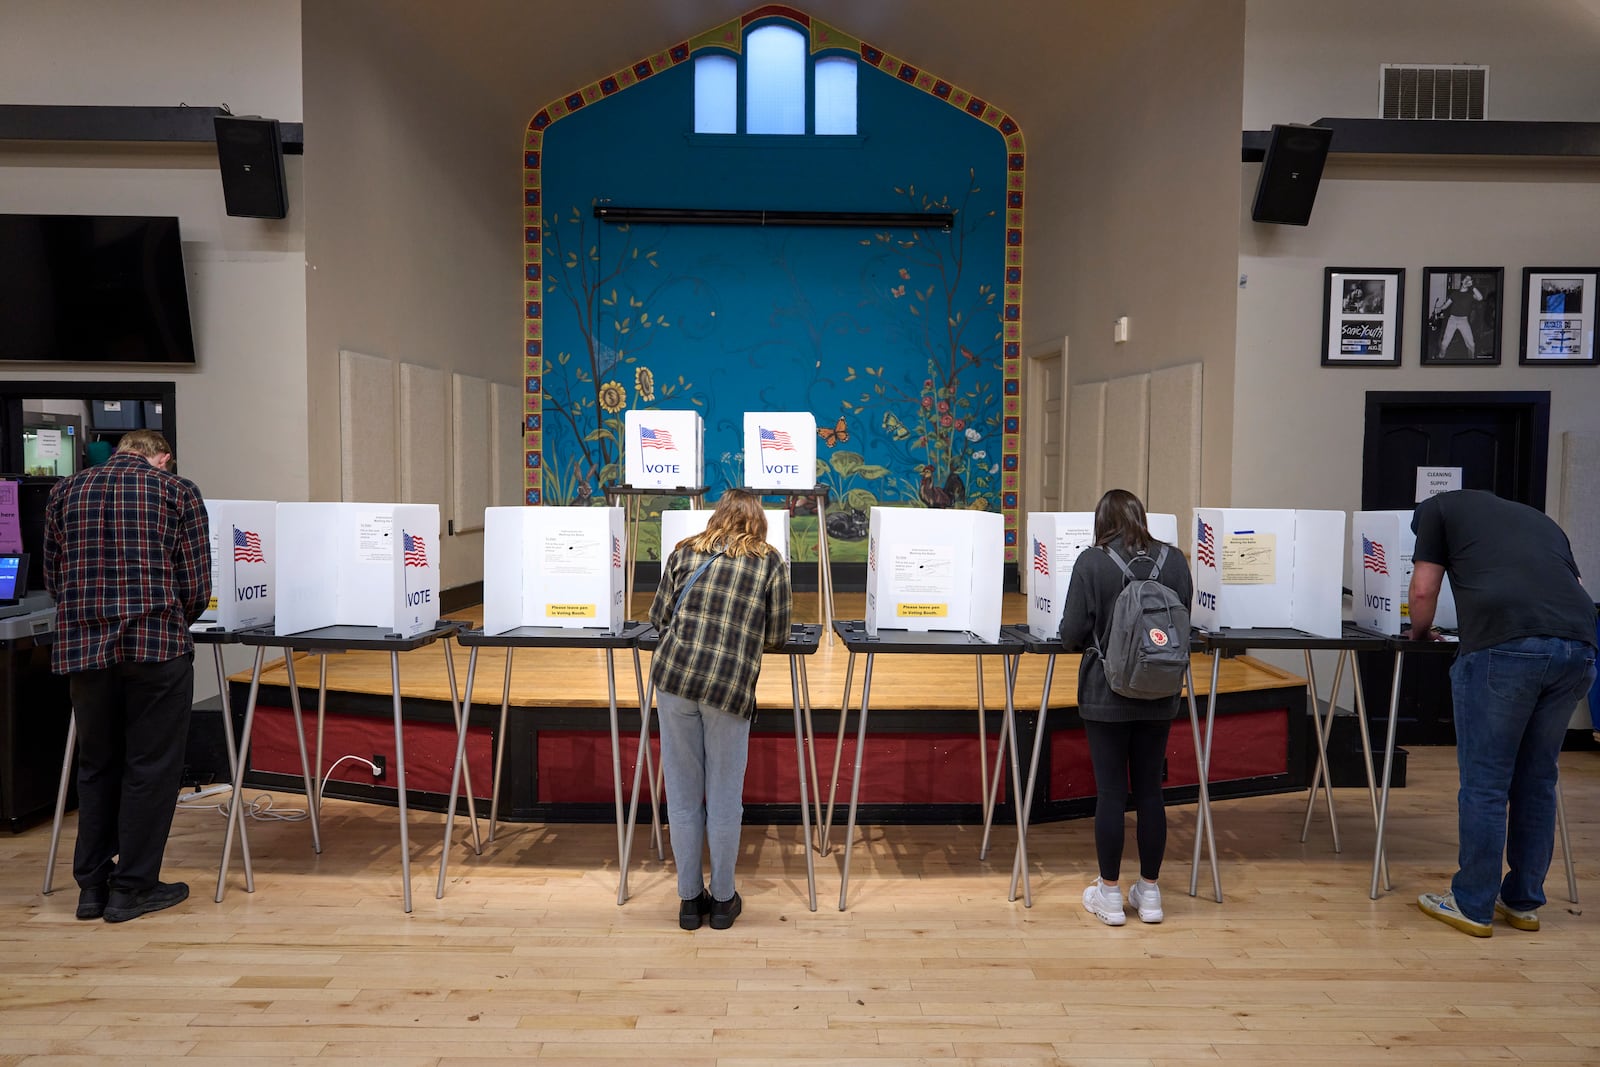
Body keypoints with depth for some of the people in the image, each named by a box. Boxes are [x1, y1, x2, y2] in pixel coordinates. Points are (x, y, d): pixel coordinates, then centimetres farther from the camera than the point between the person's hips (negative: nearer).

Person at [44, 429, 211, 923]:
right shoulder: (178, 492, 3)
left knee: (97, 765, 17)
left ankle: (92, 885, 23)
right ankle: (133, 887, 13)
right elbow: (196, 585, 0)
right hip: (156, 645, -4)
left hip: (82, 646, 4)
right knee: (151, 767, 7)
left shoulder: (65, 492, 13)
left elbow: (53, 577, 15)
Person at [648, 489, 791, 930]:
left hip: (673, 676, 2)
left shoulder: (685, 552, 11)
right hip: (730, 687, -2)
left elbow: (659, 618, 13)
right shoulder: (771, 563, 7)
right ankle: (723, 900, 25)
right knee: (724, 797, 11)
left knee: (683, 792, 12)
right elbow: (776, 637, 10)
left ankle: (689, 898, 24)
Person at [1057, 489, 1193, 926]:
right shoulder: (1174, 560, 0)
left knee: (1110, 791, 4)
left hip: (1107, 694, -3)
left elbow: (1072, 635, -10)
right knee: (1149, 789, 12)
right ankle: (1149, 892, 22)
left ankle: (1110, 894, 15)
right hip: (1159, 695, 4)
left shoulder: (1091, 563, -11)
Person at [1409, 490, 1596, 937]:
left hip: (1504, 647, -5)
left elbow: (1424, 590, 13)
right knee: (1537, 779, 17)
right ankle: (1523, 902, 27)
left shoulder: (1439, 507, 19)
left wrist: (1420, 632, 33)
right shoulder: (1540, 519, 33)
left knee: (1485, 782, 5)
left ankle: (1473, 906, 14)